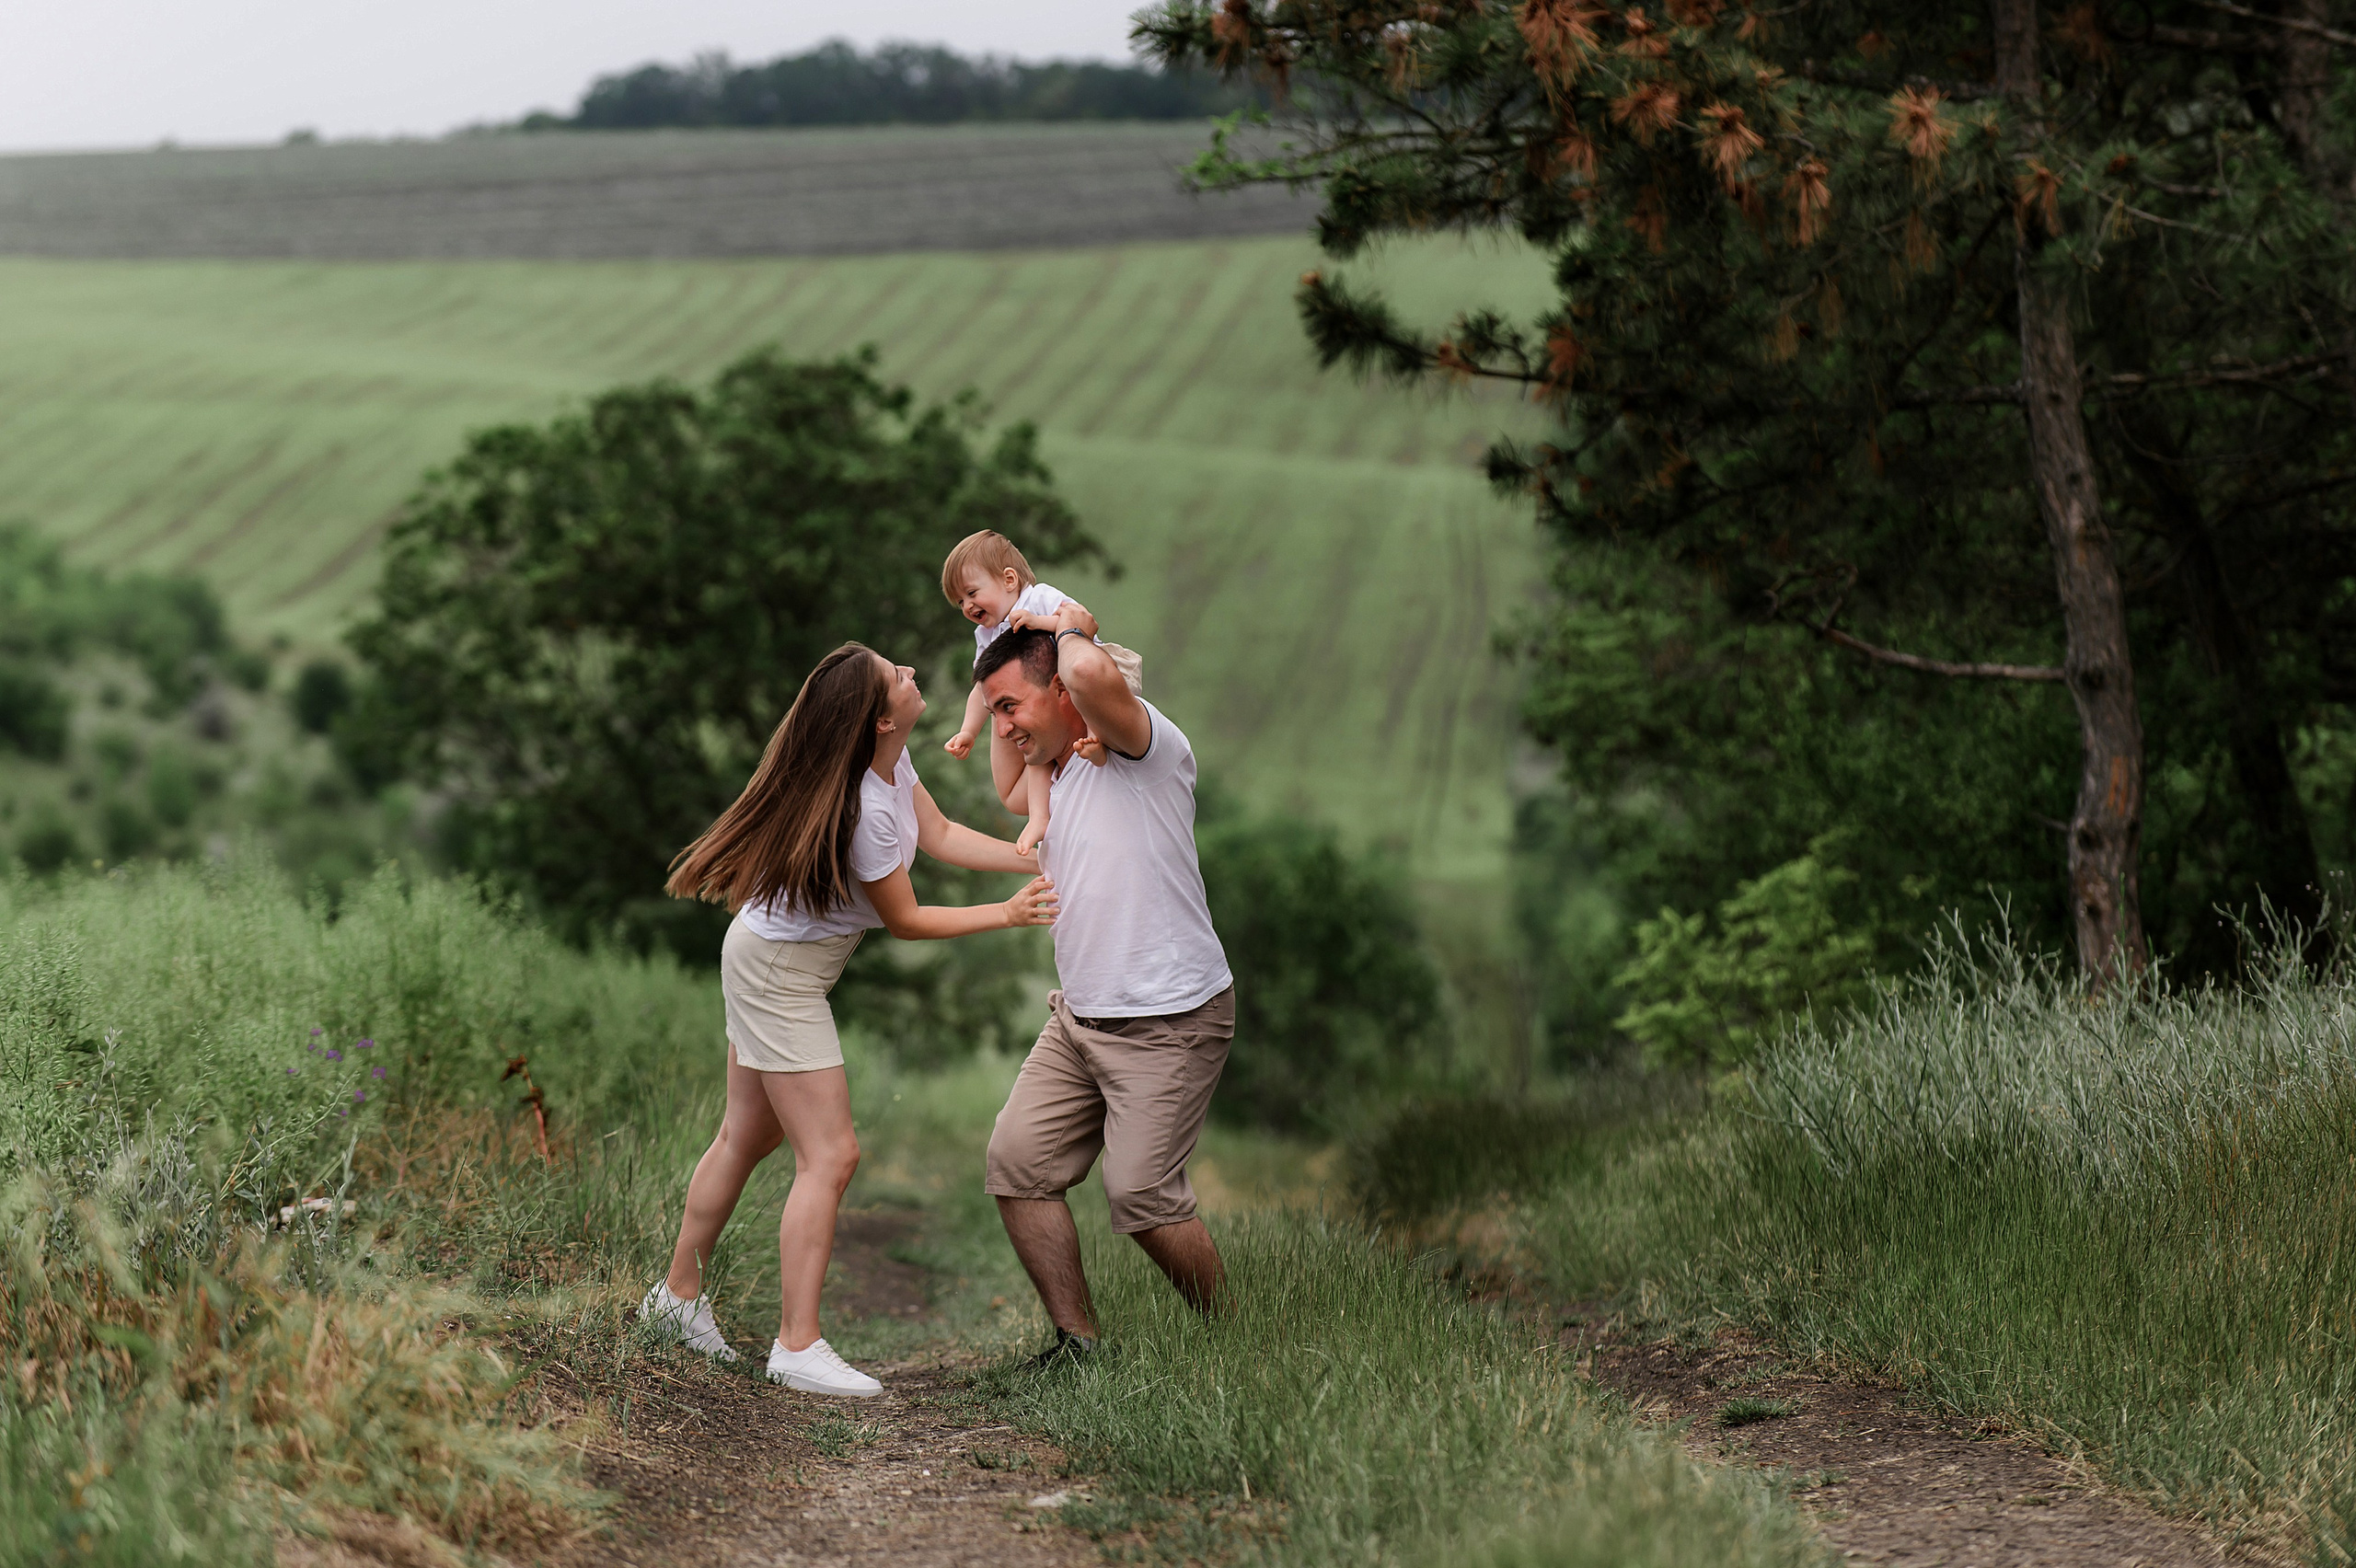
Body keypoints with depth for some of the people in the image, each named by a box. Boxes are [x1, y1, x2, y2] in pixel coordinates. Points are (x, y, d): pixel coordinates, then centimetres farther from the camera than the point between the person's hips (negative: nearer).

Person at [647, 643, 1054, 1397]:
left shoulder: (891, 763, -4)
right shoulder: (866, 812, -31)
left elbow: (940, 835, 11)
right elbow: (905, 920, -17)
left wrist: (1038, 861, 7)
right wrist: (1009, 914, -10)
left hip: (768, 961, 10)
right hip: (782, 973, -10)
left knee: (748, 1137, 18)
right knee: (829, 1156, -8)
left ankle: (680, 1294, 30)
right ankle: (797, 1346, -4)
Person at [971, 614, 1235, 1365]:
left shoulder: (1142, 742, -13)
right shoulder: (1056, 776, 14)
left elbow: (1092, 674, -36)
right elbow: (1009, 795, 40)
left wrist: (1071, 630, -14)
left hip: (1167, 1021, -9)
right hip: (1078, 1016, 9)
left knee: (1141, 1195, -11)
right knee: (1017, 1162, -1)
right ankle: (1078, 1339, 7)